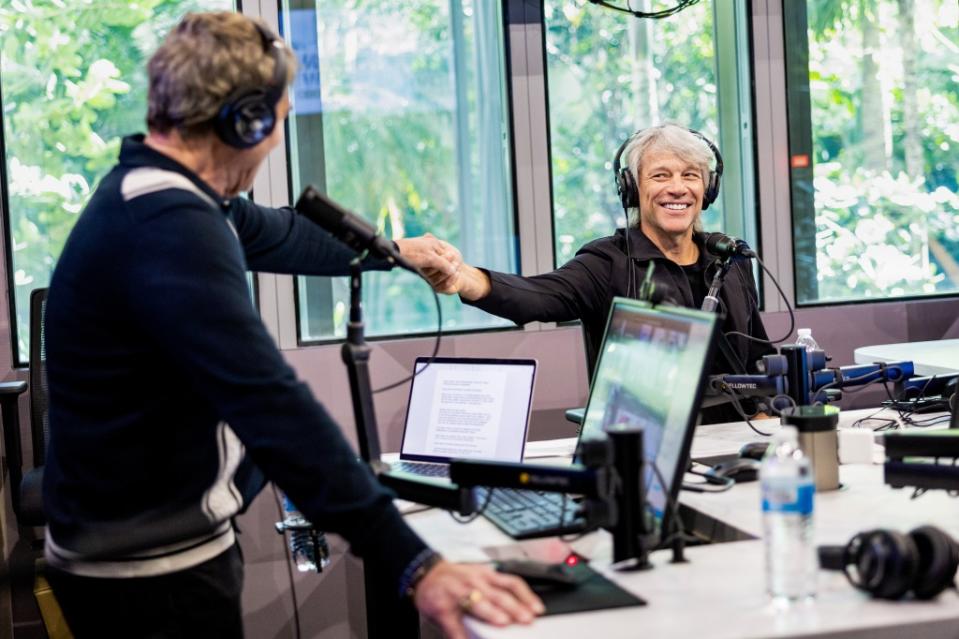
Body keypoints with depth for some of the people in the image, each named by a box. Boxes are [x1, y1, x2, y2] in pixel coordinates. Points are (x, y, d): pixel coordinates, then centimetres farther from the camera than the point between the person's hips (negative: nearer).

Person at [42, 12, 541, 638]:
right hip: (150, 571, -10)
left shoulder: (164, 195, 6)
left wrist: (392, 250, 41)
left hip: (157, 544, 10)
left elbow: (277, 234, 26)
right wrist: (413, 563, -38)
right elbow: (272, 405, -35)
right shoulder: (167, 227, -27)